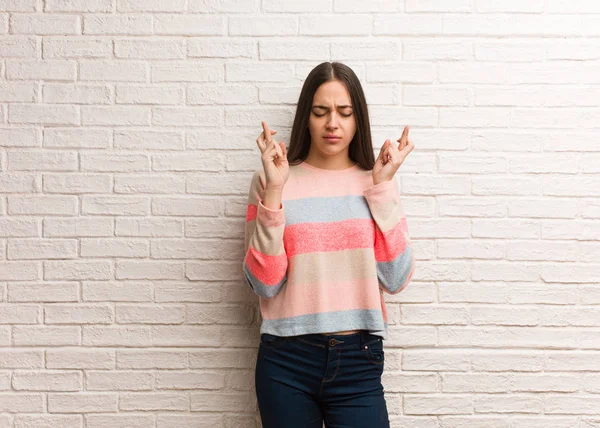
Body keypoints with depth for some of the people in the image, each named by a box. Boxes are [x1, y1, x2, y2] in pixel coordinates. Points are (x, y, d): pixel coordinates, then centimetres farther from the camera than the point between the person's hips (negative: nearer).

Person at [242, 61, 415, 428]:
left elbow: (395, 280, -5)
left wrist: (383, 187, -8)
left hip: (358, 360, 1)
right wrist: (274, 190, -13)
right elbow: (264, 285, -7)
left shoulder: (376, 183, 5)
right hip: (286, 360, -1)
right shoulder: (271, 182, 0)